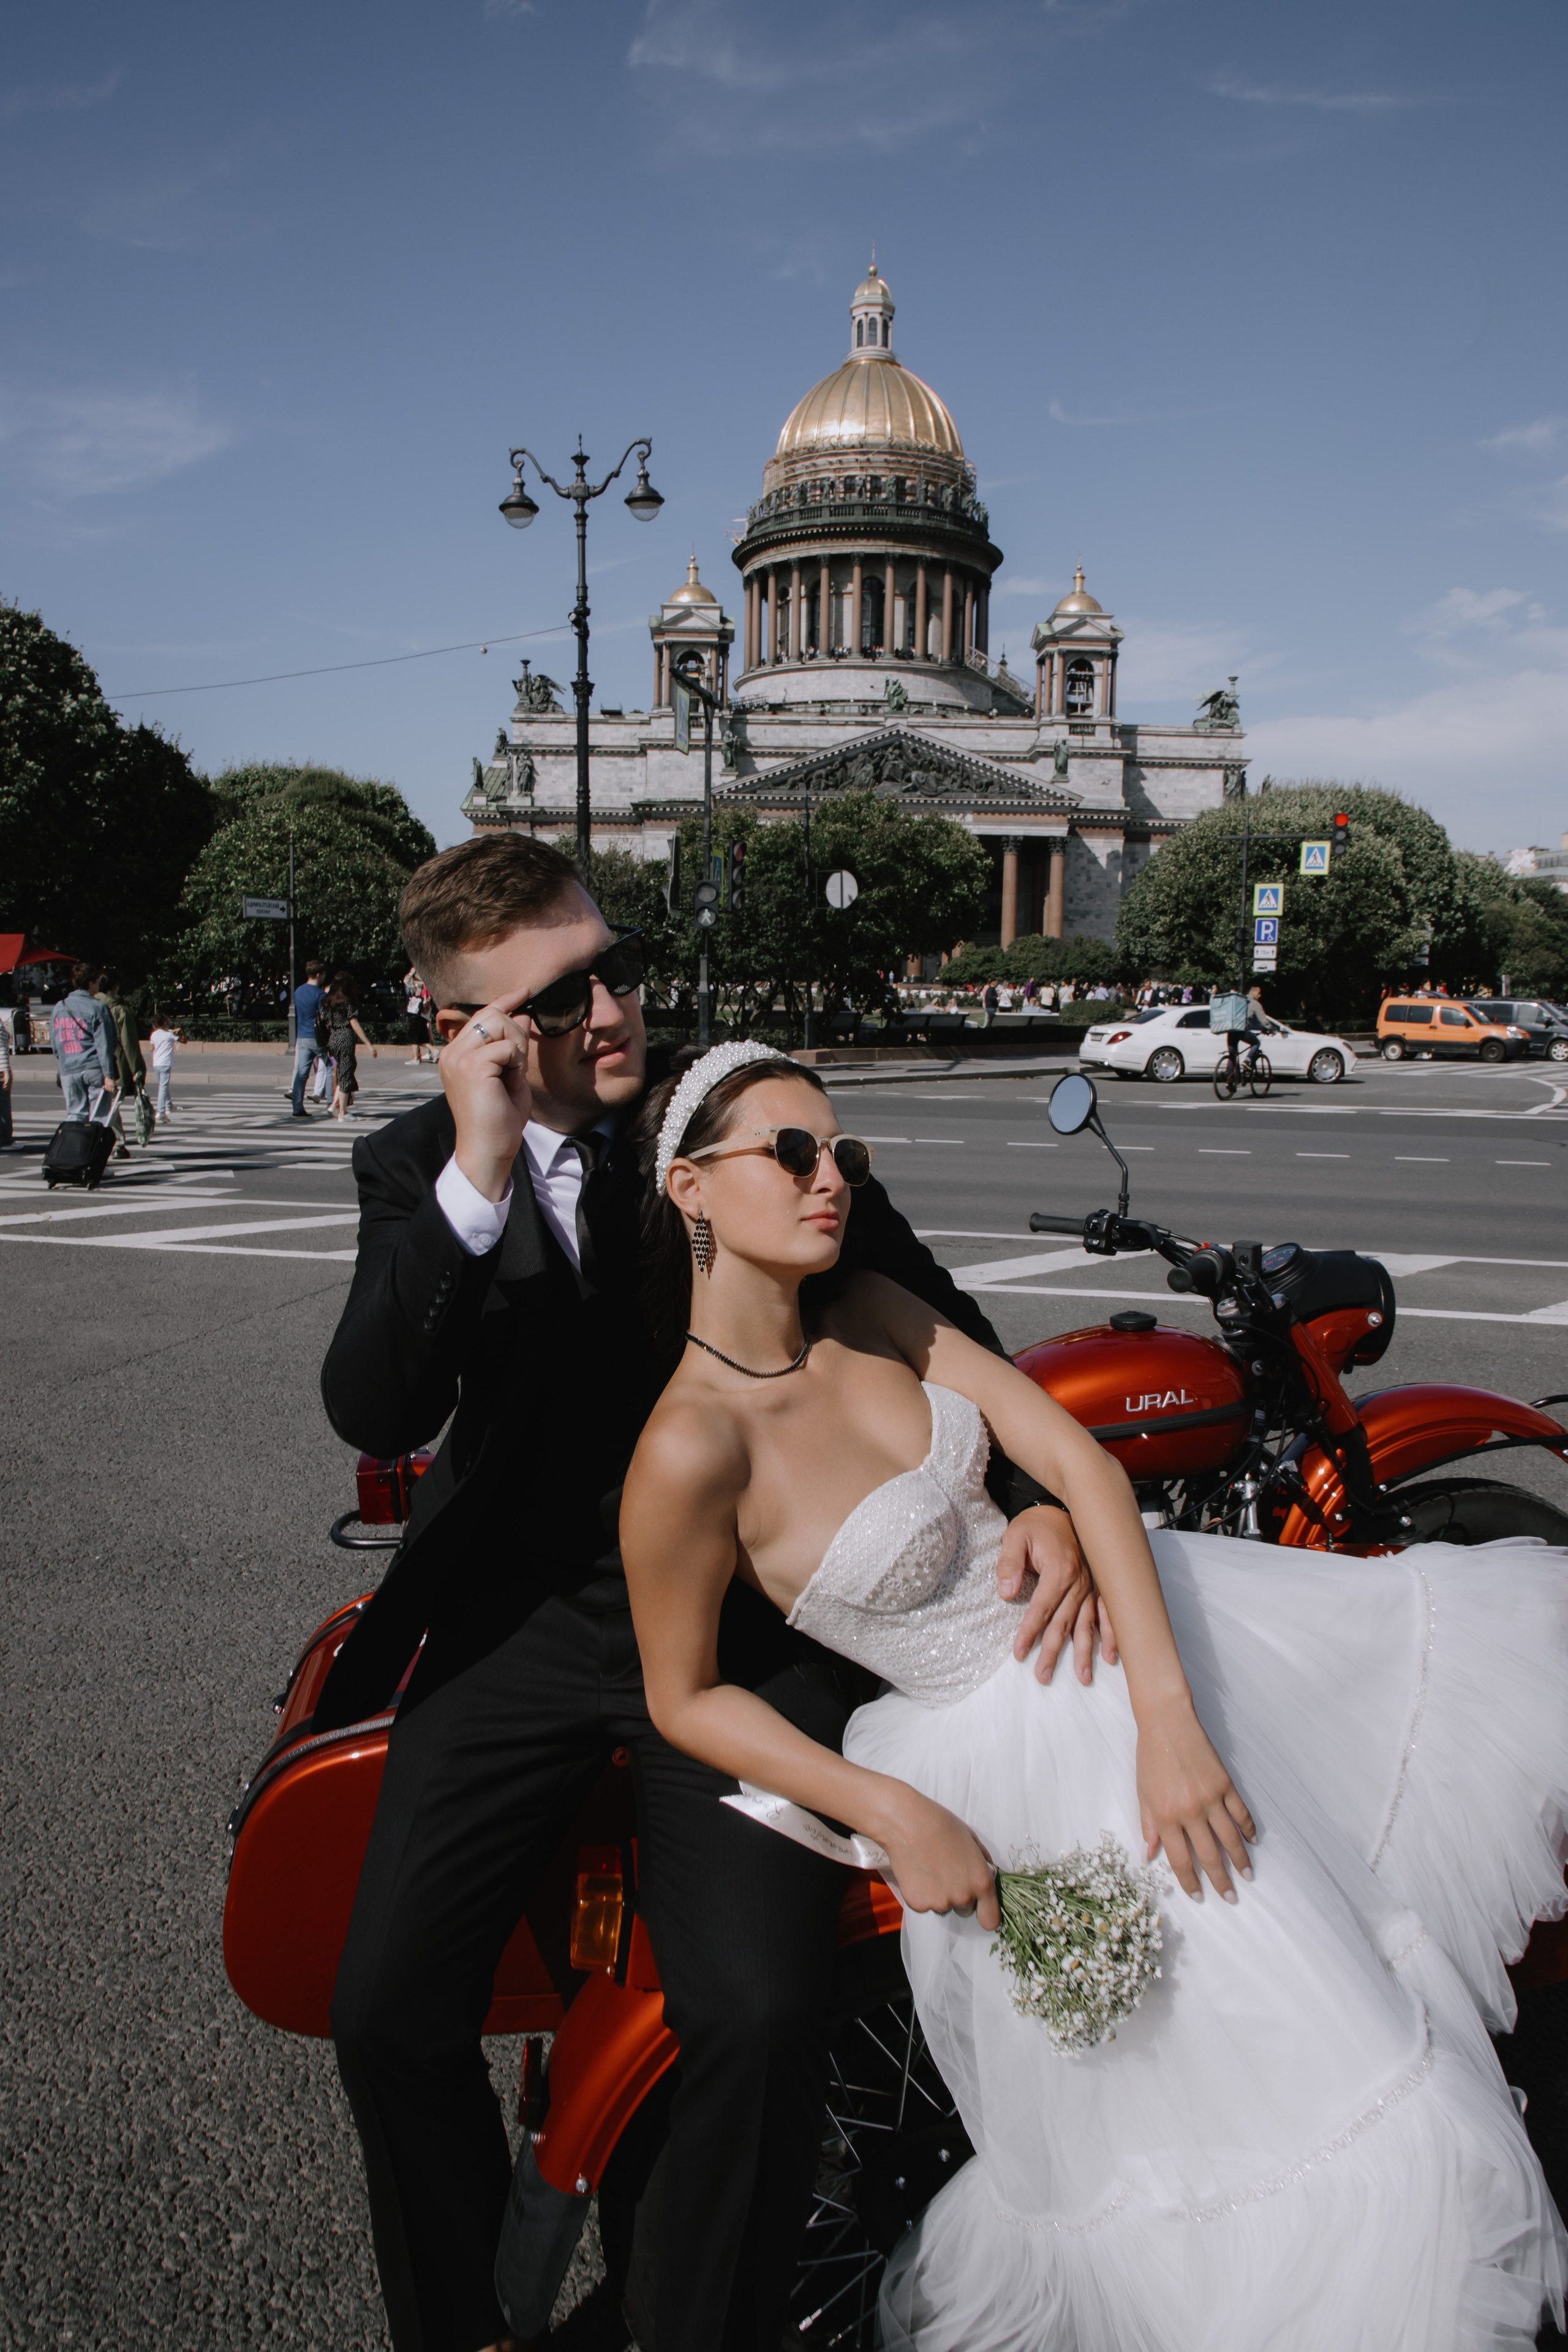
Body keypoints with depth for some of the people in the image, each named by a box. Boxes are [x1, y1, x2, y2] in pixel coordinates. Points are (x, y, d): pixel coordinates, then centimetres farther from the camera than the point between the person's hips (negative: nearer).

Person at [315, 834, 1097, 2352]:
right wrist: (477, 1176, -27)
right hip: (524, 1616, 2)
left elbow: (932, 1317, 2)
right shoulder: (417, 1164, -1)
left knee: (761, 2017, -18)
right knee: (386, 2008, -7)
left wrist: (1040, 1494, -13)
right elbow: (372, 1414, -16)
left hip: (745, 1620, -1)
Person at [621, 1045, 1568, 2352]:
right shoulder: (688, 1452, -25)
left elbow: (1081, 1463, -9)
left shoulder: (873, 1314, -8)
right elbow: (684, 1697, -12)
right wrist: (895, 1816, -18)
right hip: (1014, 1754, -6)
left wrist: (1166, 1717, -18)